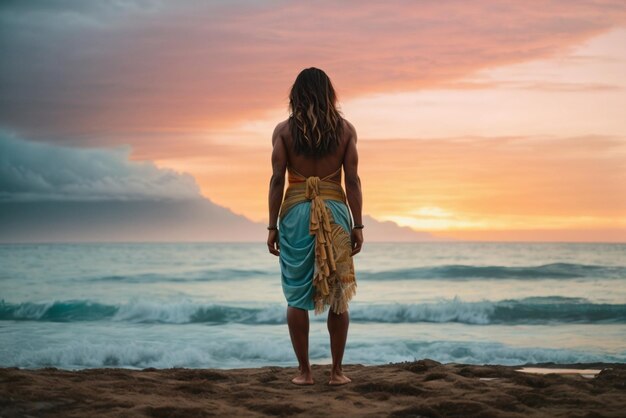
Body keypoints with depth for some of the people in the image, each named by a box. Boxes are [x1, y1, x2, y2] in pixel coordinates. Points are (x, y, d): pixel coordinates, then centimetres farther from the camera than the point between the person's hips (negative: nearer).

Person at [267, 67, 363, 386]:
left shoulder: (284, 130, 1)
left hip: (295, 212, 0)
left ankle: (304, 371, 9)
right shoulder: (345, 129, 3)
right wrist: (358, 225, 2)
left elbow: (277, 180, -3)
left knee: (297, 296, 7)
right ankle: (336, 371, 10)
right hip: (335, 210, 1)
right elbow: (352, 180, -1)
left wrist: (272, 226, 1)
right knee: (338, 295, 8)